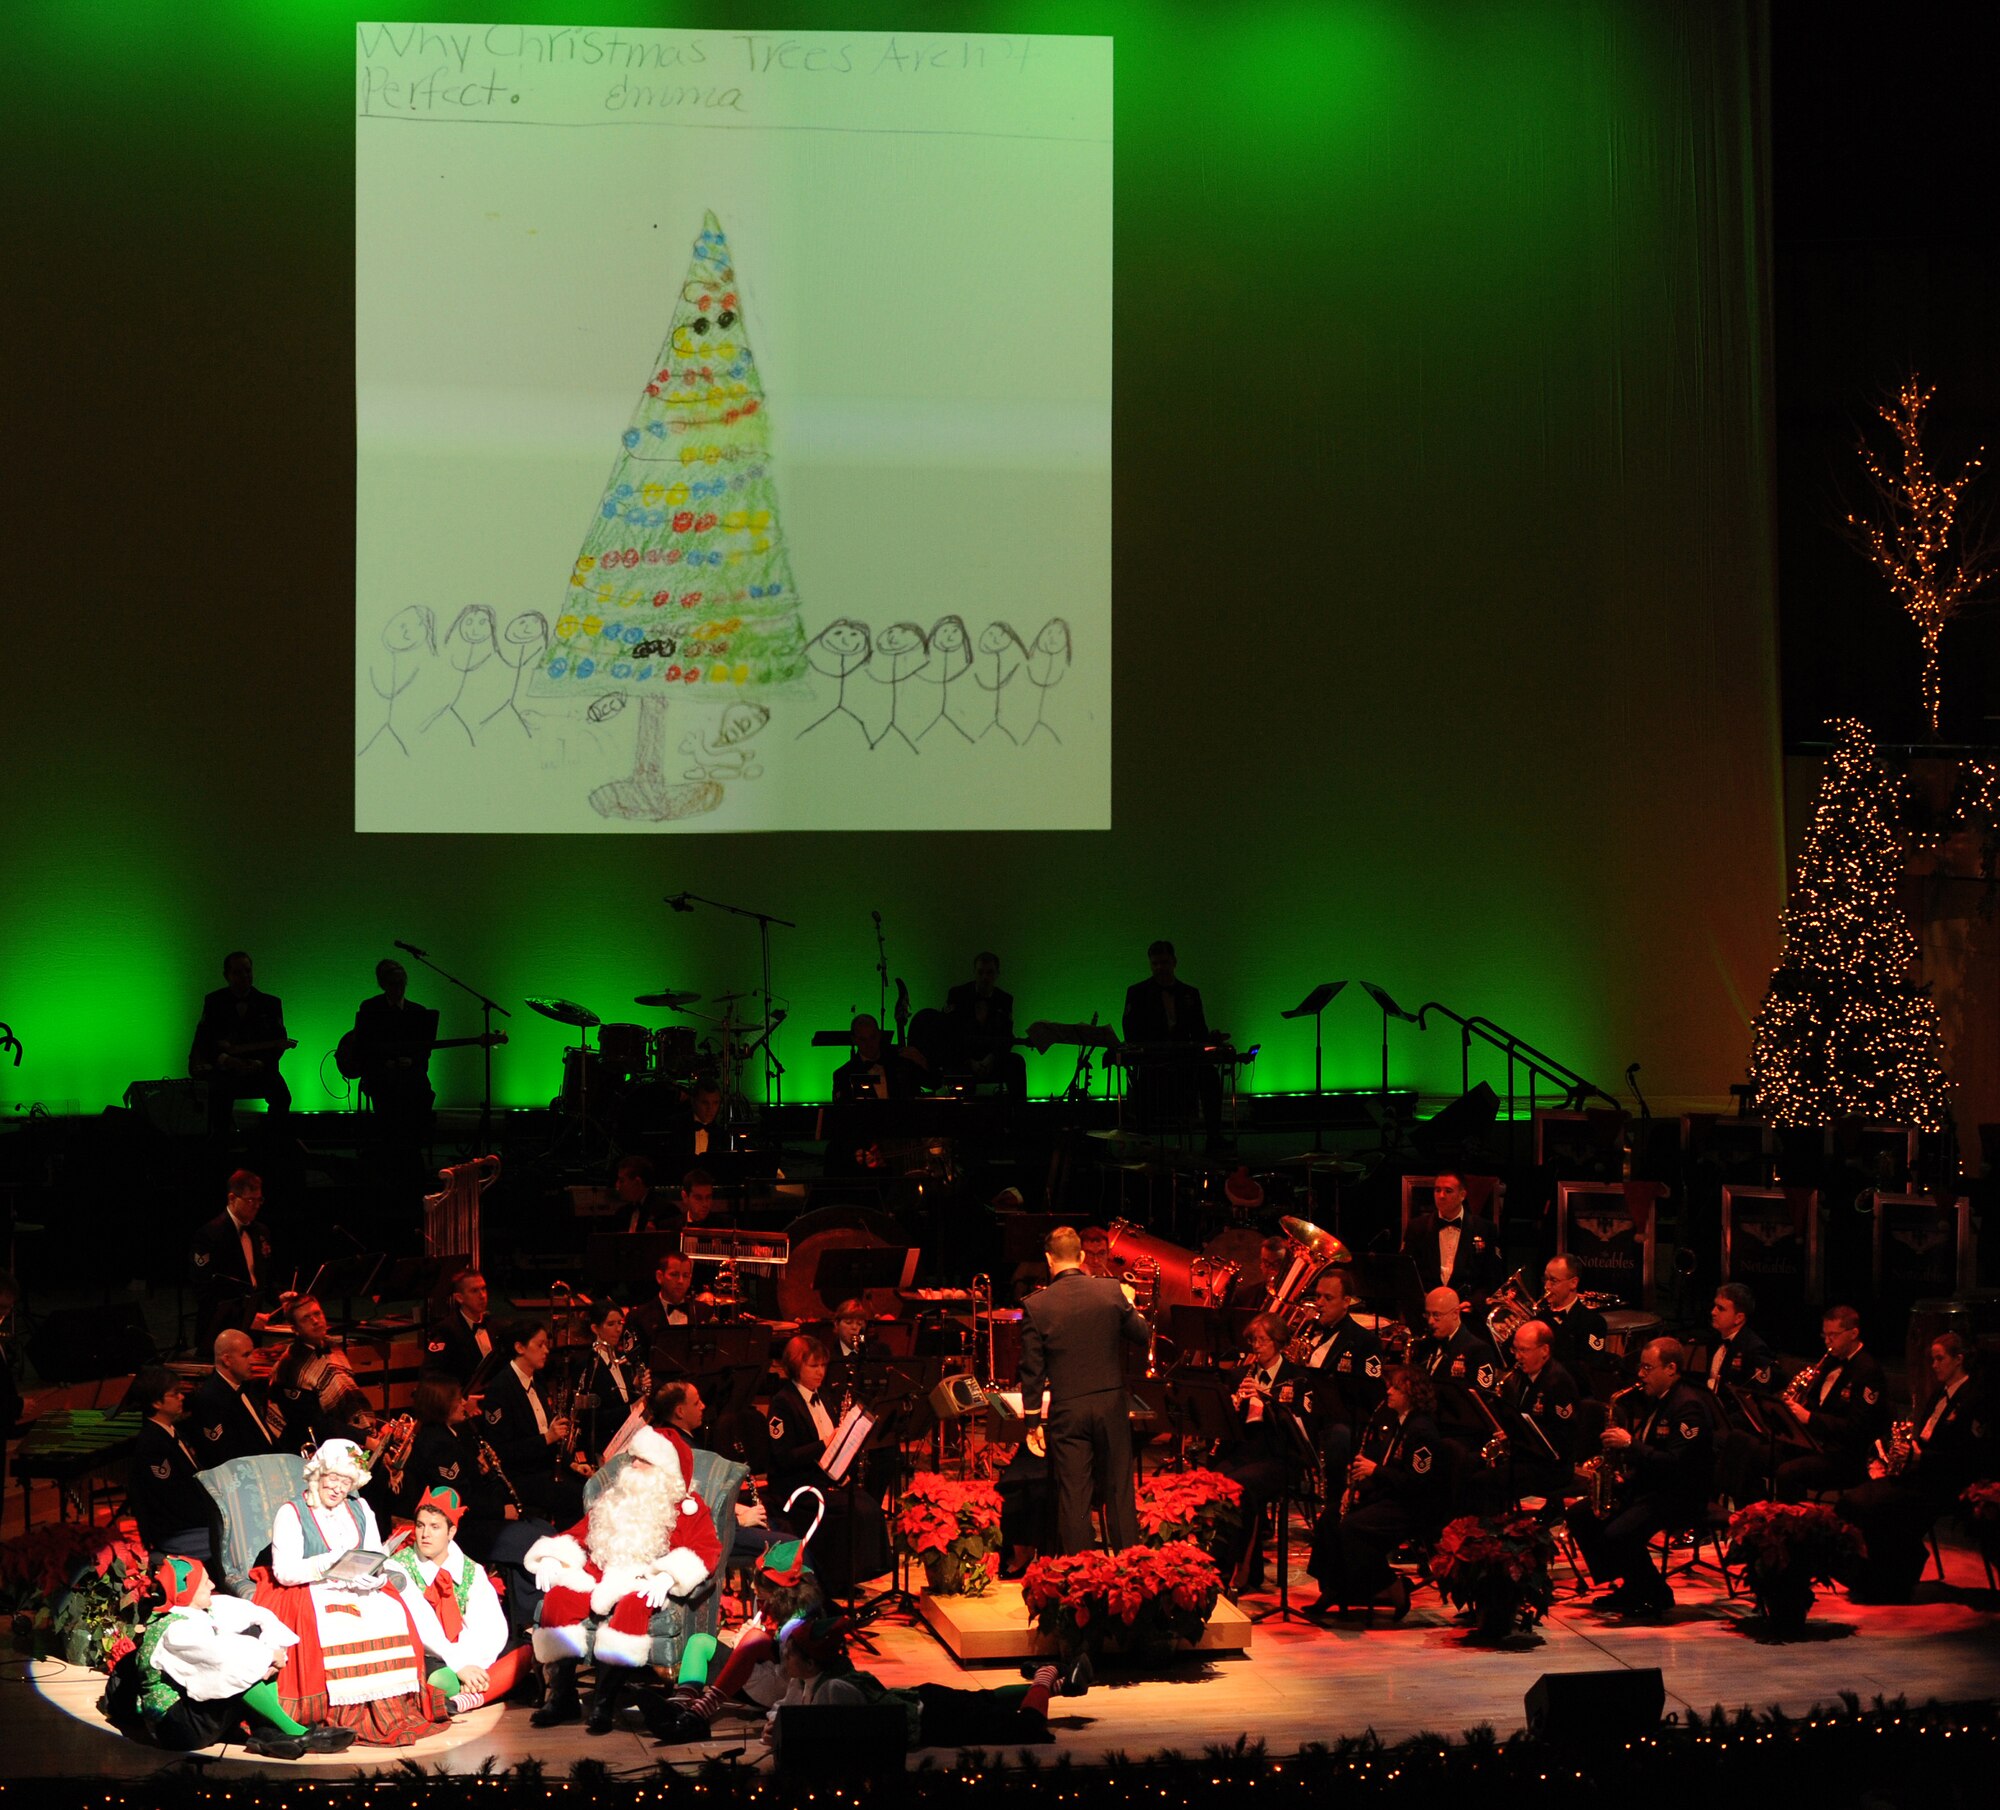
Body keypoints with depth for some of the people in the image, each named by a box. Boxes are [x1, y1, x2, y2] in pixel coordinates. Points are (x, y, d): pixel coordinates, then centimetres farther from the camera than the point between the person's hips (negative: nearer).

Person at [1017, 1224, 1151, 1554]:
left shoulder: (1036, 1305, -8)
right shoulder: (1111, 1292, -5)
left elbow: (1032, 1369, -5)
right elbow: (1144, 1337, 5)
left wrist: (1032, 1420, 2)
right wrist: (1130, 1307, 23)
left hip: (1067, 1410, -2)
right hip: (1111, 1403, 2)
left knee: (1073, 1495, 4)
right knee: (1119, 1491, 11)